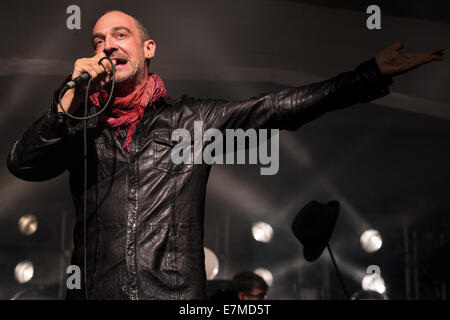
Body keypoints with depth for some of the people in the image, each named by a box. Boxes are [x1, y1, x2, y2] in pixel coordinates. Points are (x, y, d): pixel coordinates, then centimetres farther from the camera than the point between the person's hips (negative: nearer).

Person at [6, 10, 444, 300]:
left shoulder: (192, 118, 11)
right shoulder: (80, 127, 14)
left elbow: (278, 108, 6)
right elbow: (22, 164, 1)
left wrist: (373, 73, 1)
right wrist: (72, 97, -8)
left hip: (178, 292, 0)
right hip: (95, 290, 1)